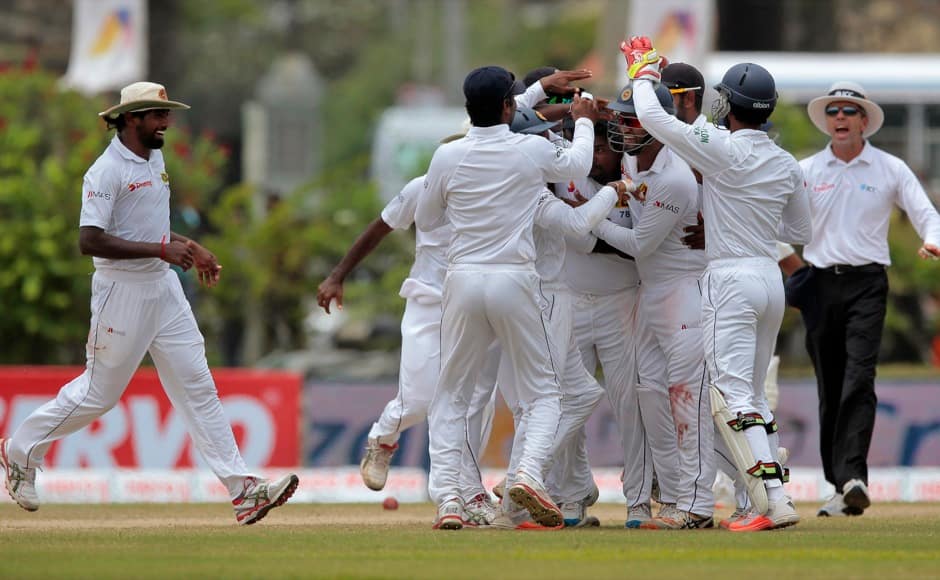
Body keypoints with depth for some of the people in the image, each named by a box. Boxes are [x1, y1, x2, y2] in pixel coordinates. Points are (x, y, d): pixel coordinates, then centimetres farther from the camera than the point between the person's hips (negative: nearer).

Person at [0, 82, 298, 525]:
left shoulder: (154, 159, 10)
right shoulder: (106, 171, -18)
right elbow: (89, 241, -26)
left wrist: (189, 248, 13)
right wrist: (161, 249, -28)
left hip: (164, 288, 8)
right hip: (122, 290, -8)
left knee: (196, 385, 1)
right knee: (99, 391, 4)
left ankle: (242, 489, -4)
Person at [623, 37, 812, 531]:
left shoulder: (723, 150, -13)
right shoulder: (786, 164, 7)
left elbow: (652, 117, -13)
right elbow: (800, 232, 18)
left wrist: (644, 69, 4)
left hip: (730, 279, -7)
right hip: (771, 279, 7)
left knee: (735, 391, -9)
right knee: (754, 394, 16)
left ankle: (776, 501, -19)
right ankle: (775, 500, 13)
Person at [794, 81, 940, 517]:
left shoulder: (890, 170, 7)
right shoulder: (806, 171, 11)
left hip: (866, 284, -2)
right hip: (819, 282, 2)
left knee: (859, 378, -16)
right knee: (829, 386, 3)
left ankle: (853, 477, -23)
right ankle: (839, 485, 7)